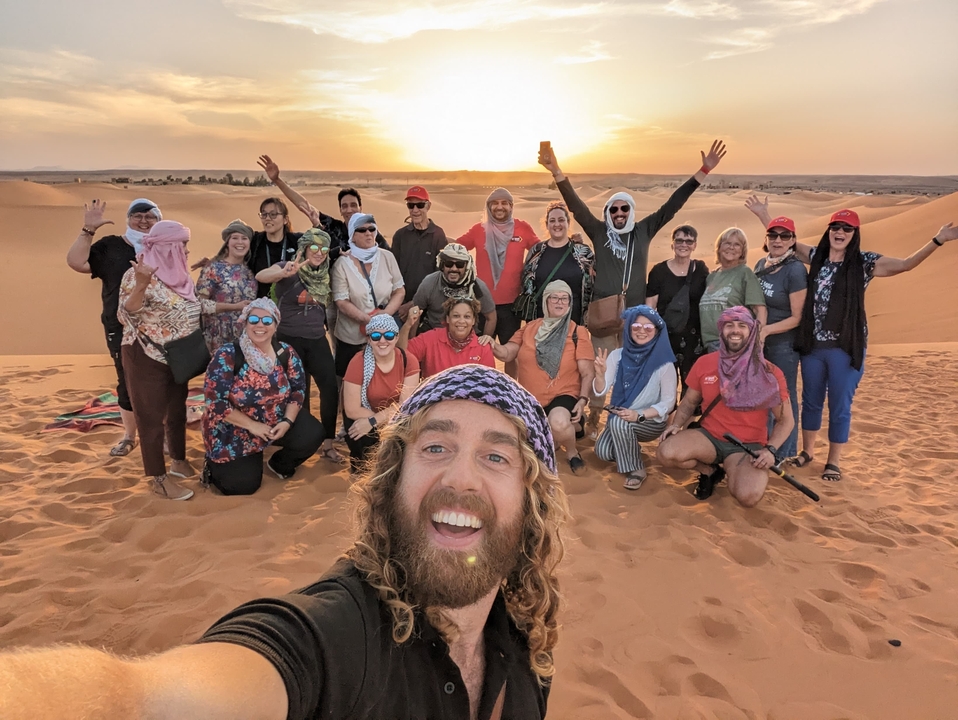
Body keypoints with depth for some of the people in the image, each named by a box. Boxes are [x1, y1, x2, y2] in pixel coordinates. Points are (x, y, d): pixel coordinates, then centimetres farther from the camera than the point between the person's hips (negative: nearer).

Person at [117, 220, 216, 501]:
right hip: (147, 358, -8)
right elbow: (126, 316, -24)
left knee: (177, 410, 19)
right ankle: (159, 479, 11)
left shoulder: (178, 273, 5)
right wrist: (140, 286, -39)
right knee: (152, 416, 2)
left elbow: (193, 306, 16)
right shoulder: (139, 274, -18)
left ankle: (179, 461, 36)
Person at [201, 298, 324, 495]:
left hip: (276, 422, 4)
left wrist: (288, 421, -17)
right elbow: (215, 401, -21)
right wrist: (252, 425, -22)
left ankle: (280, 464, 15)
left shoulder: (286, 353, -9)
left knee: (313, 435, -17)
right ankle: (214, 466, 27)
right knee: (243, 485, -8)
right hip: (233, 430, -4)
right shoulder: (227, 356, -21)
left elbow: (298, 389, -1)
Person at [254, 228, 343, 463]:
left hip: (317, 340, 5)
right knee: (299, 393, 4)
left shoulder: (324, 274, 4)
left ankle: (328, 443, 9)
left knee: (330, 388, -2)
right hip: (290, 340, -5)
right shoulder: (290, 269, -13)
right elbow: (260, 276, -34)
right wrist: (283, 273, -52)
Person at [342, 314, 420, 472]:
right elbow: (352, 410, -20)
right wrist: (390, 416, -23)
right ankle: (362, 467, 4)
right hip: (362, 420, -2)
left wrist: (372, 421, -27)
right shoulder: (358, 362, -20)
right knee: (366, 442, -31)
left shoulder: (409, 360, -14)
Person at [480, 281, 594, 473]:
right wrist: (492, 344, -20)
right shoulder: (529, 328, 7)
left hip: (563, 395, -4)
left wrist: (583, 399, -20)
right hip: (529, 397, 4)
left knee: (559, 423, -38)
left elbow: (588, 373, -6)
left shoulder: (578, 333, -3)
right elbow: (506, 354, 1)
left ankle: (572, 453, -3)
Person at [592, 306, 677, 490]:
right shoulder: (617, 355, -5)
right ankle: (631, 450, 15)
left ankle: (637, 470, -11)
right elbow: (600, 391, -9)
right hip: (619, 418, 4)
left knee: (619, 422, -32)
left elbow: (668, 402, -11)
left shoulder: (664, 363, -14)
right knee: (603, 452, -19)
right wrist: (600, 374, -32)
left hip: (651, 421, -4)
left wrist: (639, 415, -26)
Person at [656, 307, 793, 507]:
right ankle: (709, 471, 6)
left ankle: (730, 472, 9)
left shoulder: (769, 373, -7)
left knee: (748, 497, -30)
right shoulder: (704, 363, 0)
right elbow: (690, 401, 13)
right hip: (709, 436, 2)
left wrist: (770, 450, -17)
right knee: (666, 452, -27)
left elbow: (785, 420, -1)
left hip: (748, 446, -2)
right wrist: (677, 424, -7)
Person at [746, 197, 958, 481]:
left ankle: (834, 461, 17)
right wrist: (764, 214, 12)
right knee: (811, 401, 15)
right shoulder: (816, 256, 6)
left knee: (840, 406, 4)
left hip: (846, 347, -3)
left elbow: (905, 264, -14)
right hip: (812, 344, 3)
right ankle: (807, 451, 31)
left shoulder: (865, 262, -5)